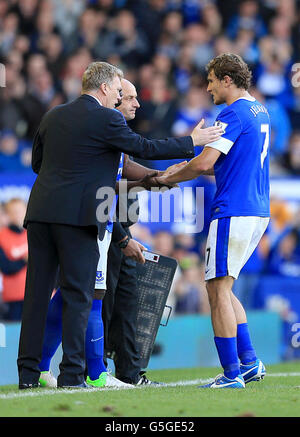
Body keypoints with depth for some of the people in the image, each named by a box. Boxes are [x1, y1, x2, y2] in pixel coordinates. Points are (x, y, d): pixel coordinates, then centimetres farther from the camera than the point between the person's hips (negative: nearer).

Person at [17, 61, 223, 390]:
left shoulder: (53, 115, 14)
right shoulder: (106, 119, -5)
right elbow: (144, 148, 0)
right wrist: (192, 141, 9)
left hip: (41, 211, 6)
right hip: (78, 215, -6)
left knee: (37, 291, 6)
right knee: (77, 294, -1)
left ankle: (28, 372, 6)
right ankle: (71, 373, -4)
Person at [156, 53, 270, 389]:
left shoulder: (233, 114, -13)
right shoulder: (259, 112, 17)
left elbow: (205, 163, -21)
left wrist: (169, 179, -4)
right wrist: (191, 168, 19)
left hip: (233, 214, -9)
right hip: (258, 212, 10)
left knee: (218, 289, -5)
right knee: (222, 288, 16)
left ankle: (231, 373, -6)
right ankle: (249, 361, 11)